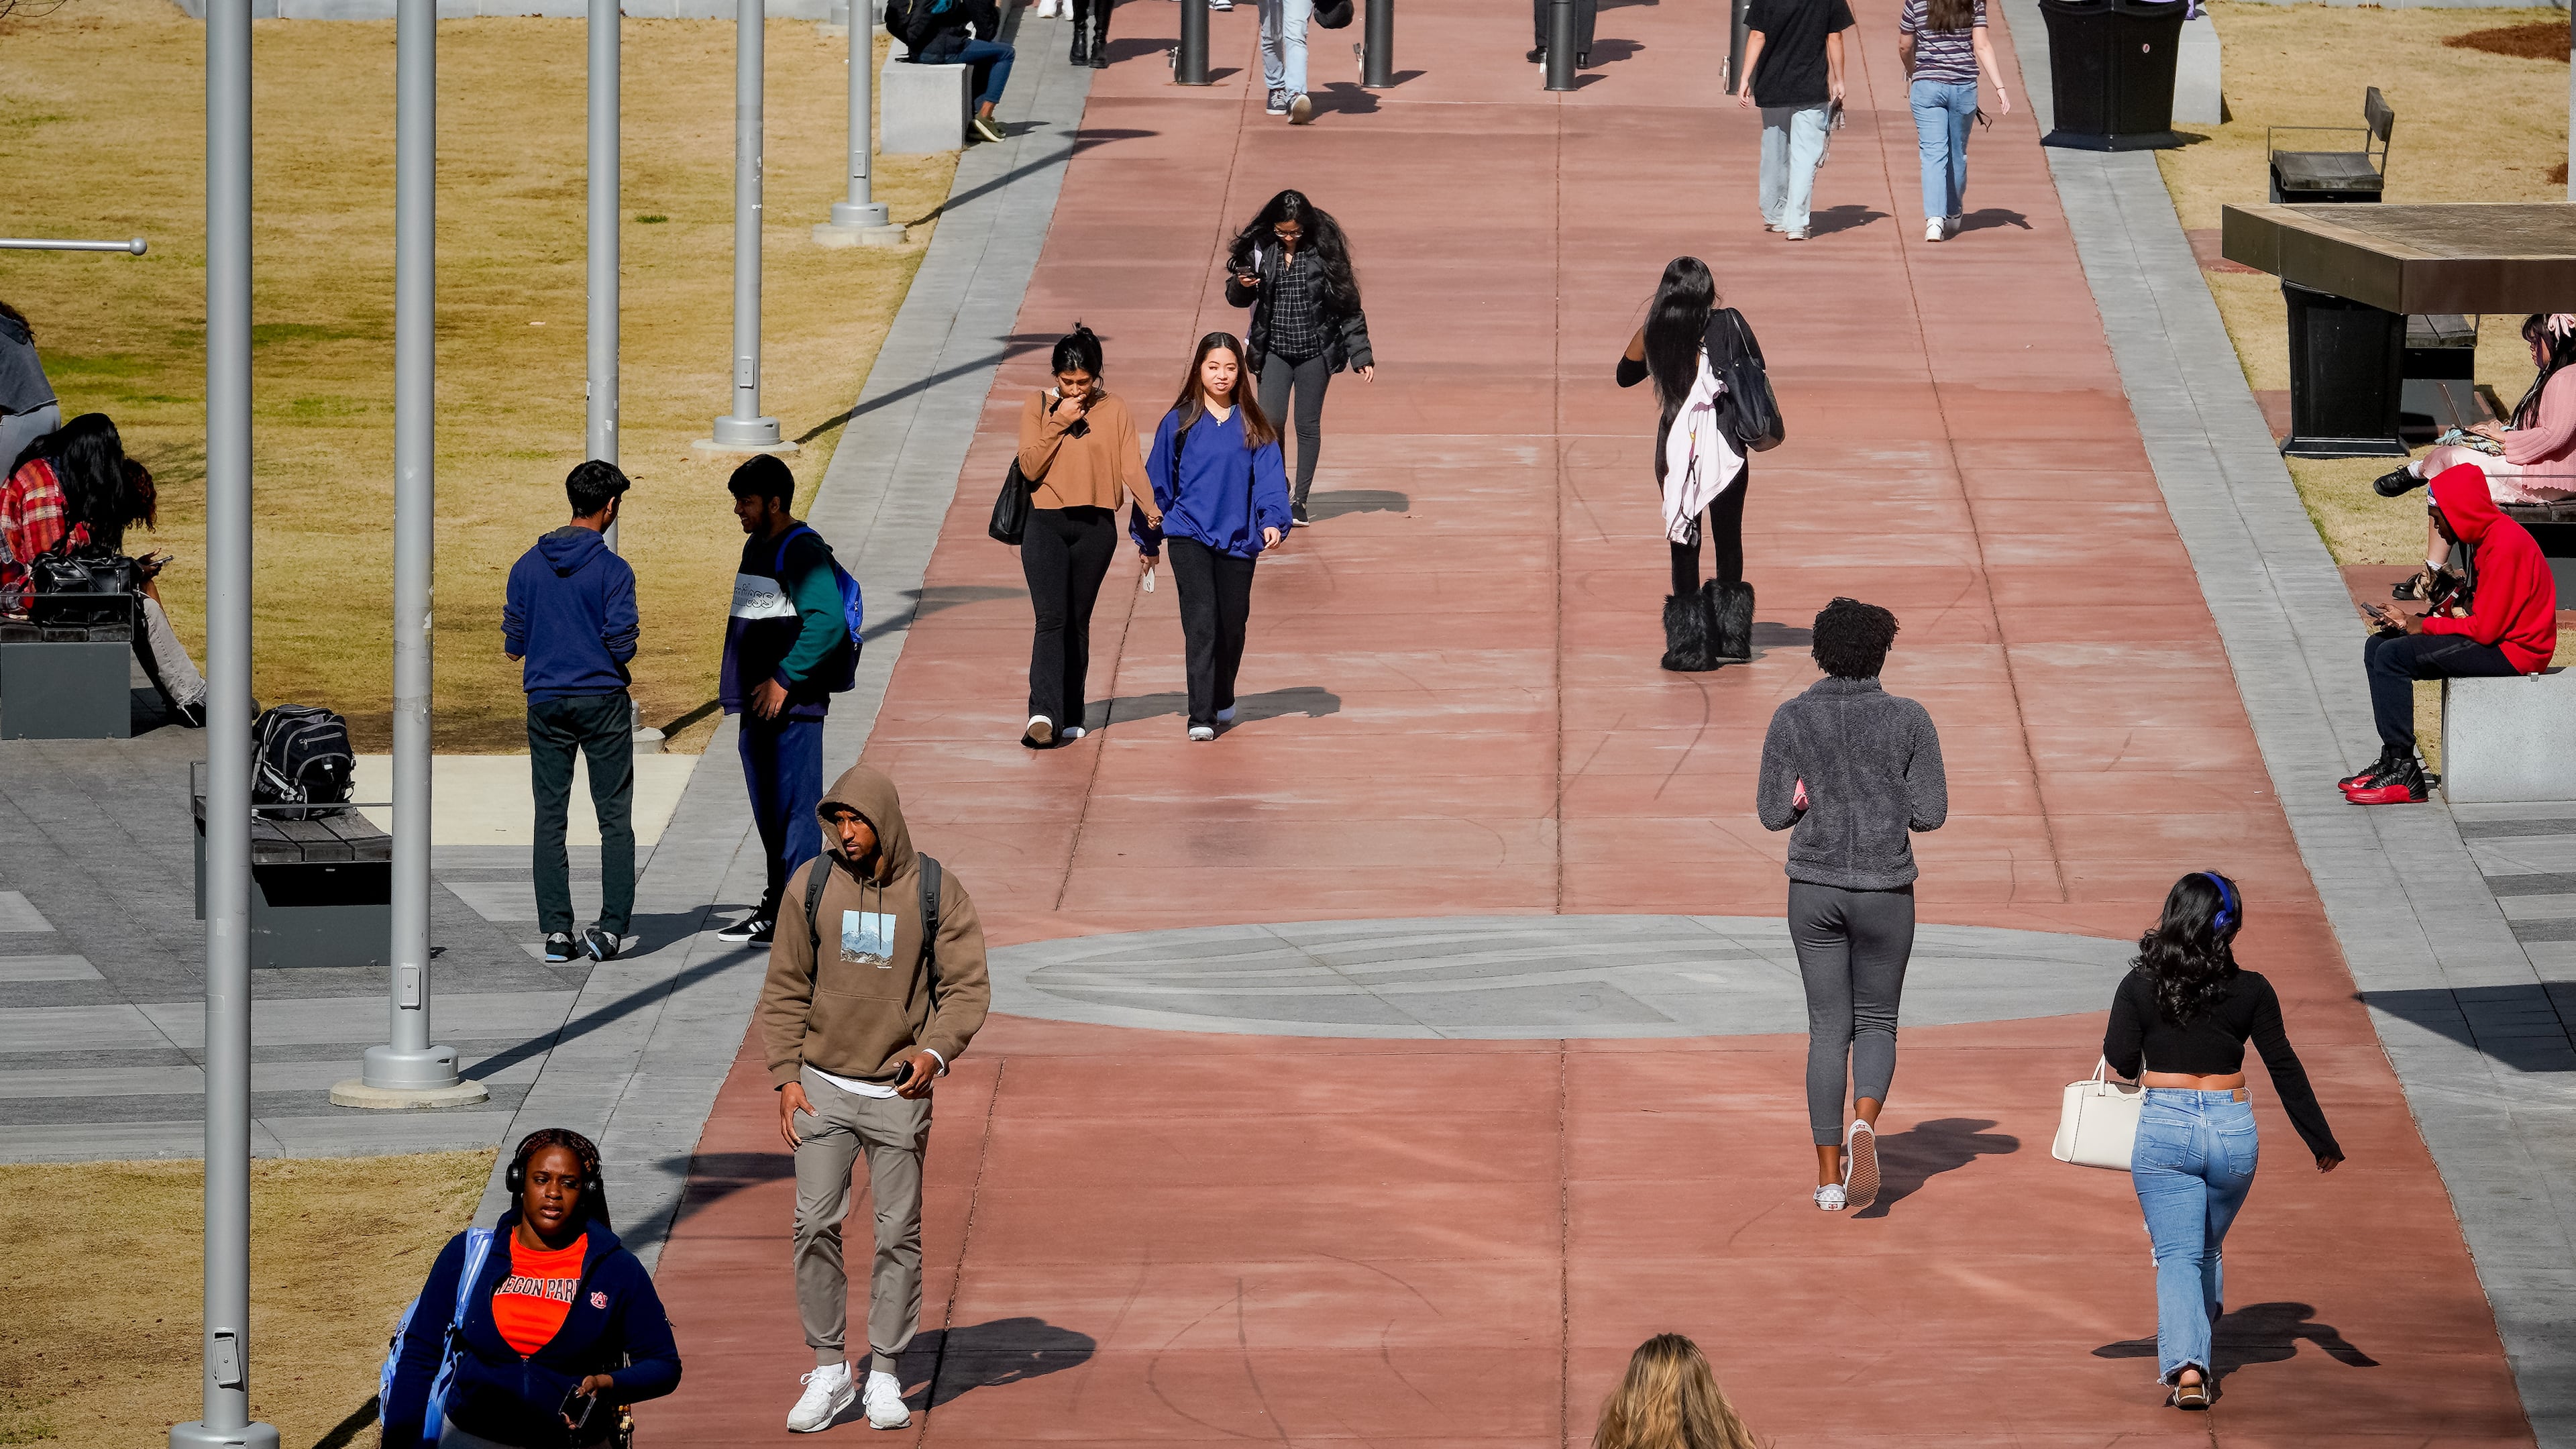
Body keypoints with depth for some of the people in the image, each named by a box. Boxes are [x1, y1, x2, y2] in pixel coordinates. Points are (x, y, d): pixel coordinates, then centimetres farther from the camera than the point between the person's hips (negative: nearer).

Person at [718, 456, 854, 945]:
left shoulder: (803, 551, -13)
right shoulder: (756, 547, 16)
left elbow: (828, 621, -24)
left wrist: (784, 680, -22)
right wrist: (735, 673, 17)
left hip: (793, 705, -10)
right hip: (757, 703, 10)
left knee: (794, 808, -8)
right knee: (768, 811, 14)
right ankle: (775, 909, 22)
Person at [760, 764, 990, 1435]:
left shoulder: (937, 892, -5)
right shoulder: (811, 886, -1)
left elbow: (966, 988, -4)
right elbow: (785, 990, 5)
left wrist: (935, 1052, -22)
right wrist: (786, 1077, -2)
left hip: (899, 1090, -1)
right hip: (823, 1087, 1)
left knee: (899, 1235, 2)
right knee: (815, 1225, -5)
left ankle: (884, 1376, 11)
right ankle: (829, 1371, 4)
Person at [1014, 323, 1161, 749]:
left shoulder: (1113, 412, 4)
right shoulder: (1038, 406, 3)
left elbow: (1131, 466, -6)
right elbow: (1030, 468, -5)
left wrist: (1149, 507, -22)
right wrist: (1058, 424, -13)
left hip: (1096, 526, 1)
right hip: (1046, 525, -1)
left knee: (1077, 621, 7)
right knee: (1052, 619, -14)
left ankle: (1070, 717, 14)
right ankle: (1044, 715, -23)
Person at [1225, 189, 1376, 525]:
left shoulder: (1324, 250, -7)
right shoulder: (1261, 249, -2)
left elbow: (1347, 304, -3)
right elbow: (1237, 297, 8)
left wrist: (1361, 355, -5)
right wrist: (1241, 286, -17)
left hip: (1315, 350, -1)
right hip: (1275, 350, 1)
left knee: (1308, 425, 4)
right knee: (1270, 421, -9)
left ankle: (1300, 500, 15)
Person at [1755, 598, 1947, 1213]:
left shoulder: (1793, 719, -4)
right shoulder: (1909, 719, -6)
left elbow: (1773, 814, -3)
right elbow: (1930, 815, -7)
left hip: (1815, 888, 1)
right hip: (1885, 888, -1)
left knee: (1828, 1029, 10)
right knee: (1877, 1023, 13)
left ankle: (1829, 1179, 7)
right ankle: (1864, 1123, -18)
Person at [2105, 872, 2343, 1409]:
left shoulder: (2140, 986, -4)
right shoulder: (2250, 991, -2)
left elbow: (2121, 1059, -8)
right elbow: (2285, 1069, 0)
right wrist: (2322, 1141, 5)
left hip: (2164, 1128, -1)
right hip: (2231, 1130, 1)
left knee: (2177, 1255, 0)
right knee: (2207, 1249, 23)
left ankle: (2185, 1364, -21)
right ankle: (2196, 1356, 28)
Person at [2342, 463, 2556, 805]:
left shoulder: (2505, 545, -21)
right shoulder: (2484, 536, 11)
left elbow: (2485, 628, -23)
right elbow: (2468, 606, 14)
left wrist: (2425, 625, -10)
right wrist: (2407, 621, 1)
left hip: (2514, 651, -11)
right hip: (2494, 638, 11)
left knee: (2393, 656, -20)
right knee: (2377, 647, 9)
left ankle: (2405, 775, -19)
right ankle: (2392, 761, 5)